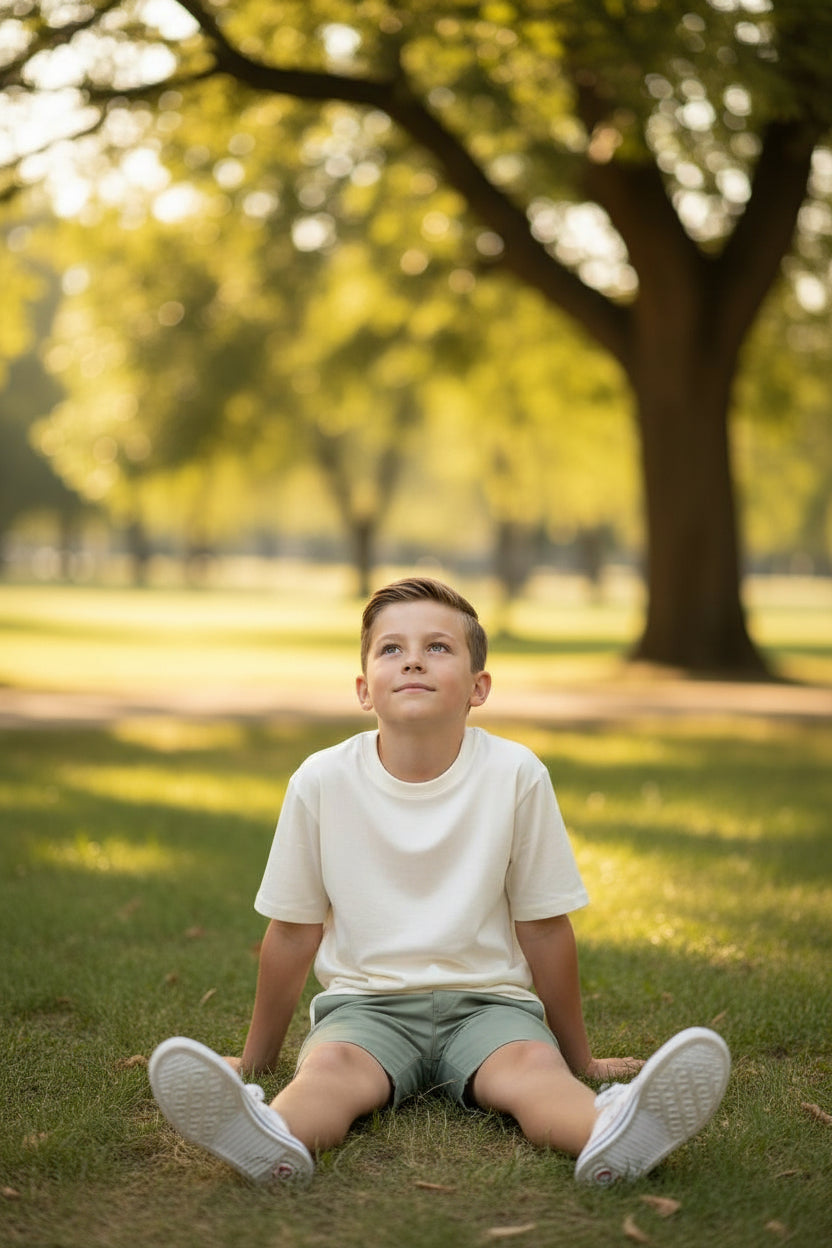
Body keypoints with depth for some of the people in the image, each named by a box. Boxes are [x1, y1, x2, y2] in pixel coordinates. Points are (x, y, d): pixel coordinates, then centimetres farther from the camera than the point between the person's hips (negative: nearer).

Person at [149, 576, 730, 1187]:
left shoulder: (516, 775, -6)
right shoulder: (323, 780, -5)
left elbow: (544, 925, 3)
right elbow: (294, 930, 7)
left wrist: (579, 1058, 11)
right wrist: (257, 1058, 15)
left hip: (487, 1000, 0)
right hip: (365, 1002, 0)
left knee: (531, 1064, -32)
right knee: (330, 1064, -32)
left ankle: (609, 1135, -62)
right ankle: (274, 1139, -63)